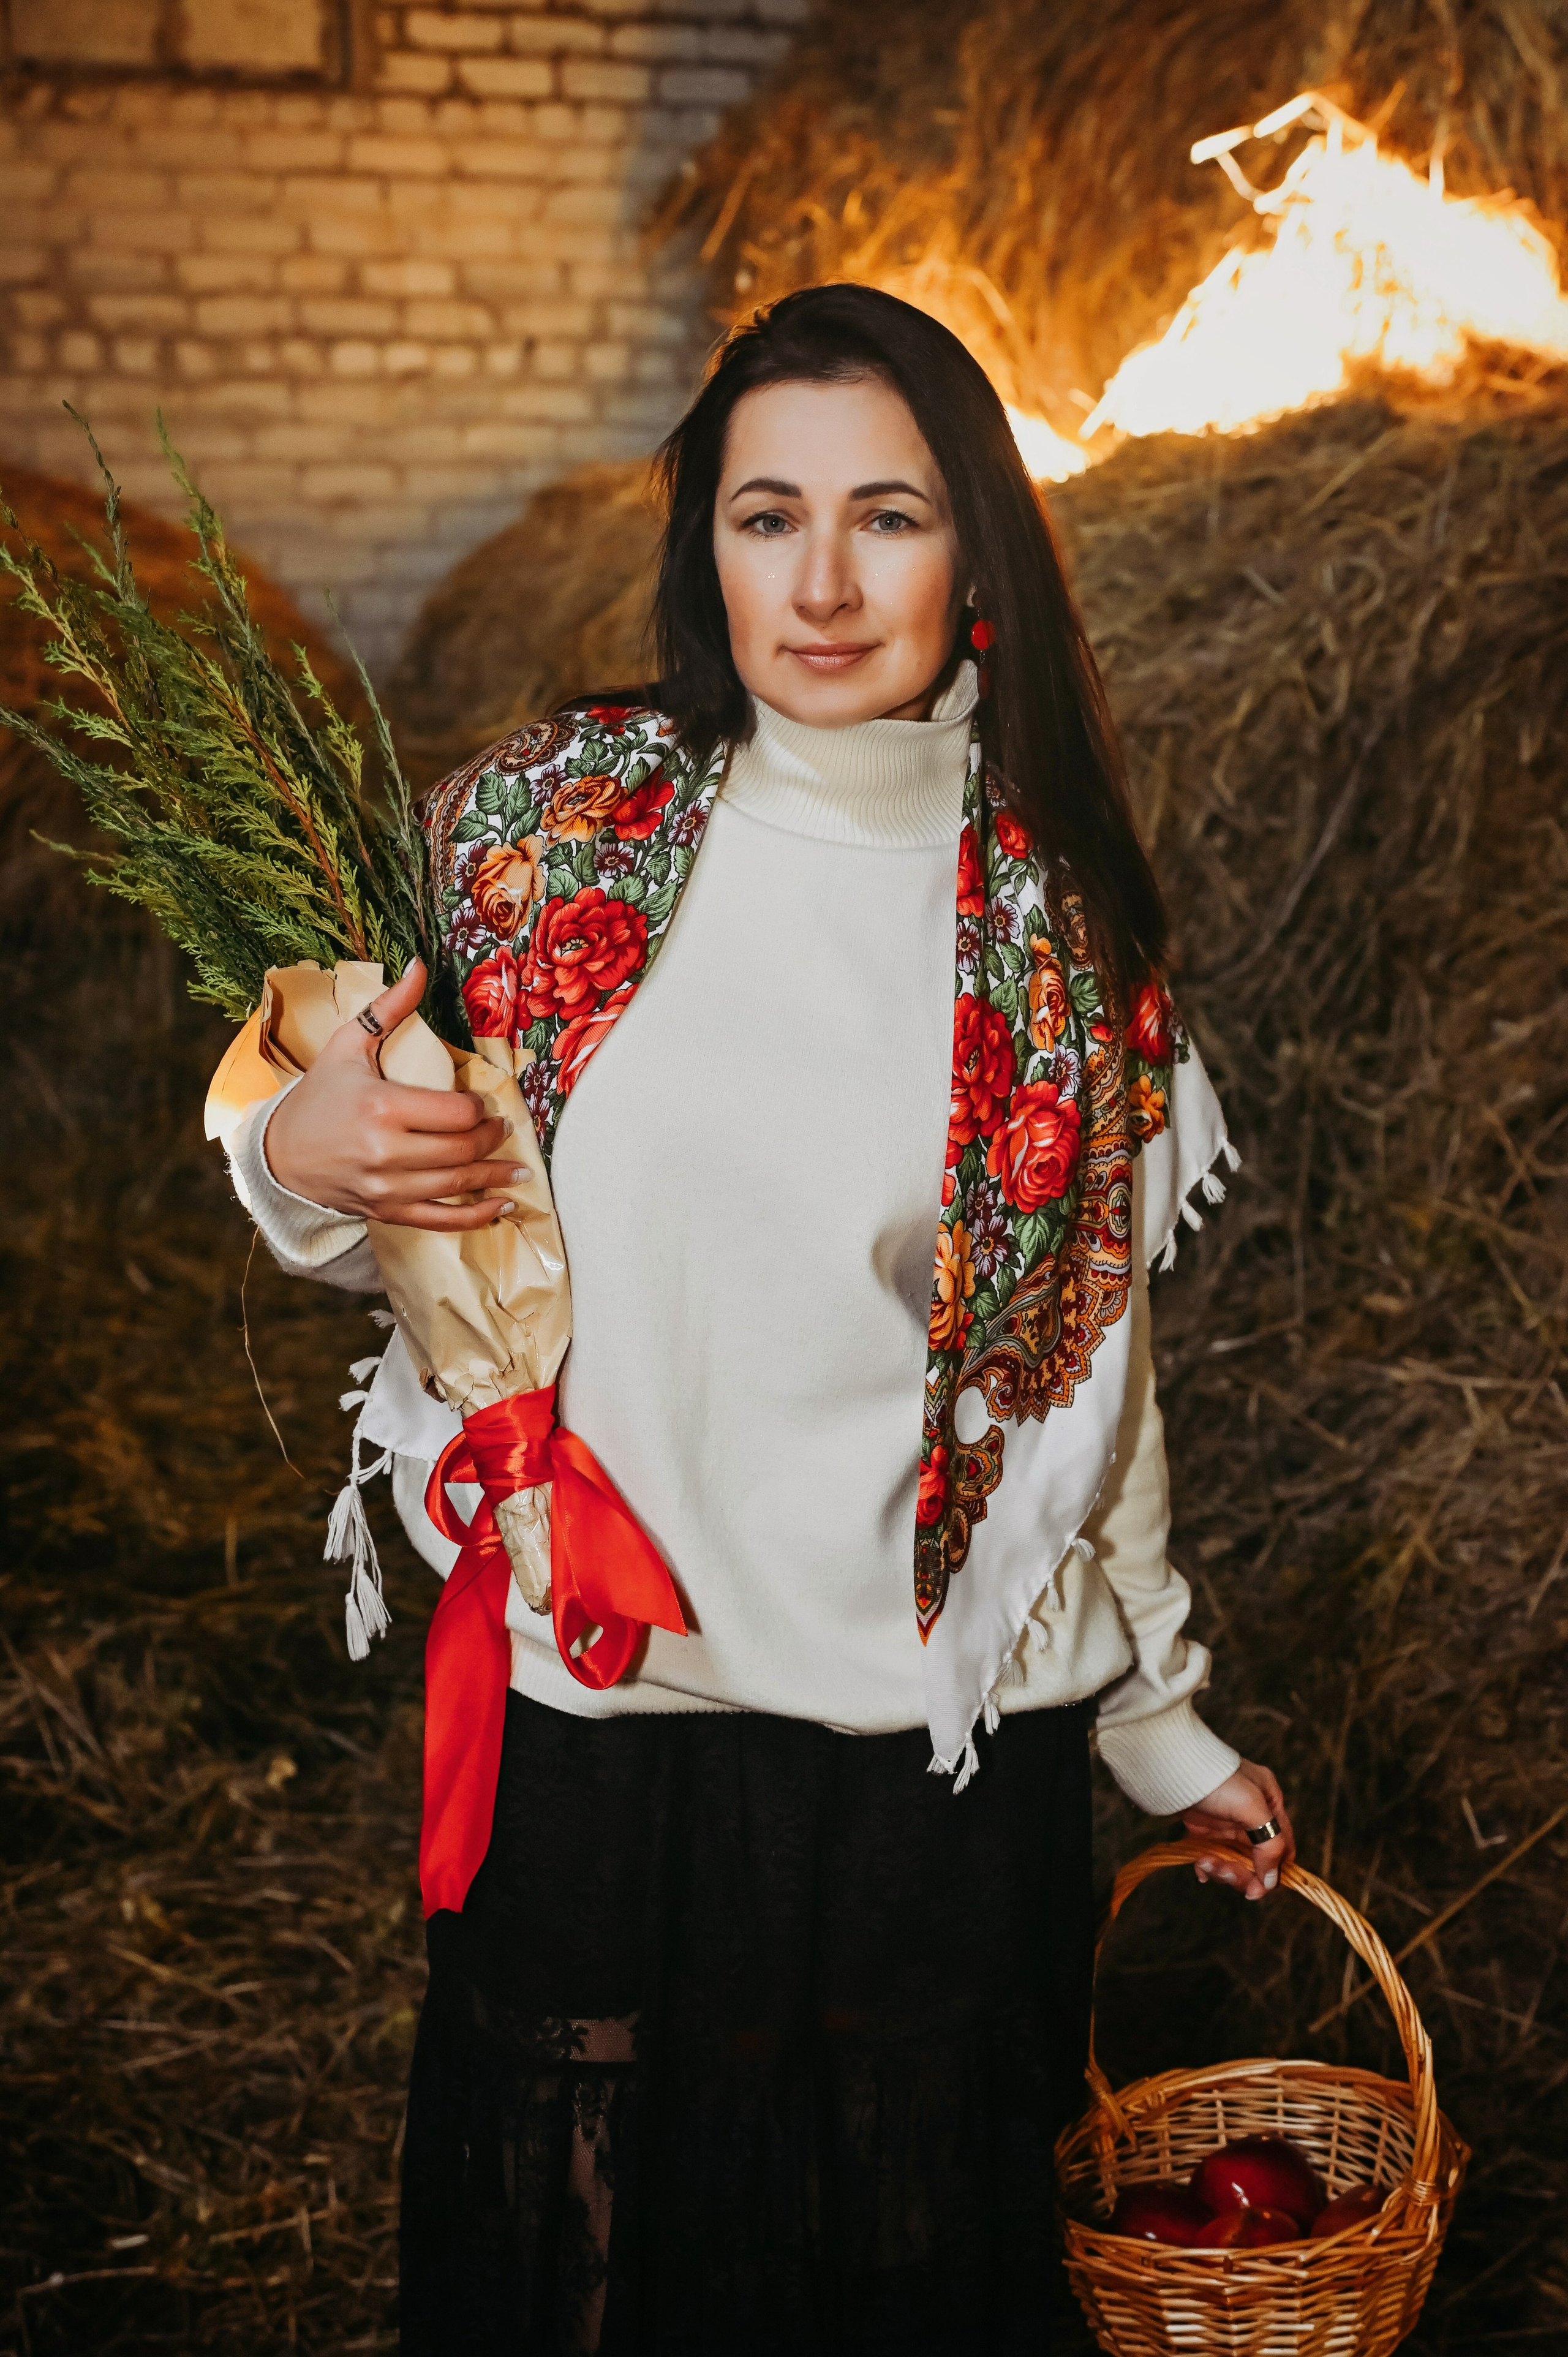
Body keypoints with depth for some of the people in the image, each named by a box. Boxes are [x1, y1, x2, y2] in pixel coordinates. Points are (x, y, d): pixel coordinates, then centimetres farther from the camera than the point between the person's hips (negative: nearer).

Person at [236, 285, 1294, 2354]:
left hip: (939, 1760, 1)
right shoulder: (545, 824, -5)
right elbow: (381, 1220, 6)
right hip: (591, 1733, 0)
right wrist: (299, 1156, -17)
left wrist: (1163, 1726, 13)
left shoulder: (1057, 925, -2)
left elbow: (1088, 1363, 7)